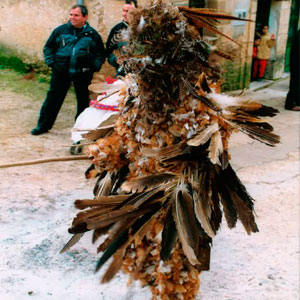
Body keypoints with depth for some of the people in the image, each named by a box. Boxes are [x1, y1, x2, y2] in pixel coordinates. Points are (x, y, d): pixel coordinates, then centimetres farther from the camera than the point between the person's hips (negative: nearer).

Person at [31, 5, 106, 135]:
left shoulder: (92, 34, 4)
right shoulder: (60, 30, 4)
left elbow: (101, 53, 12)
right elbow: (48, 47, 12)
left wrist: (95, 66, -3)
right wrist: (50, 62, -2)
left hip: (83, 74, 0)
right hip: (61, 72, 0)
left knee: (83, 100, 9)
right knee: (53, 98, 5)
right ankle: (43, 125, 17)